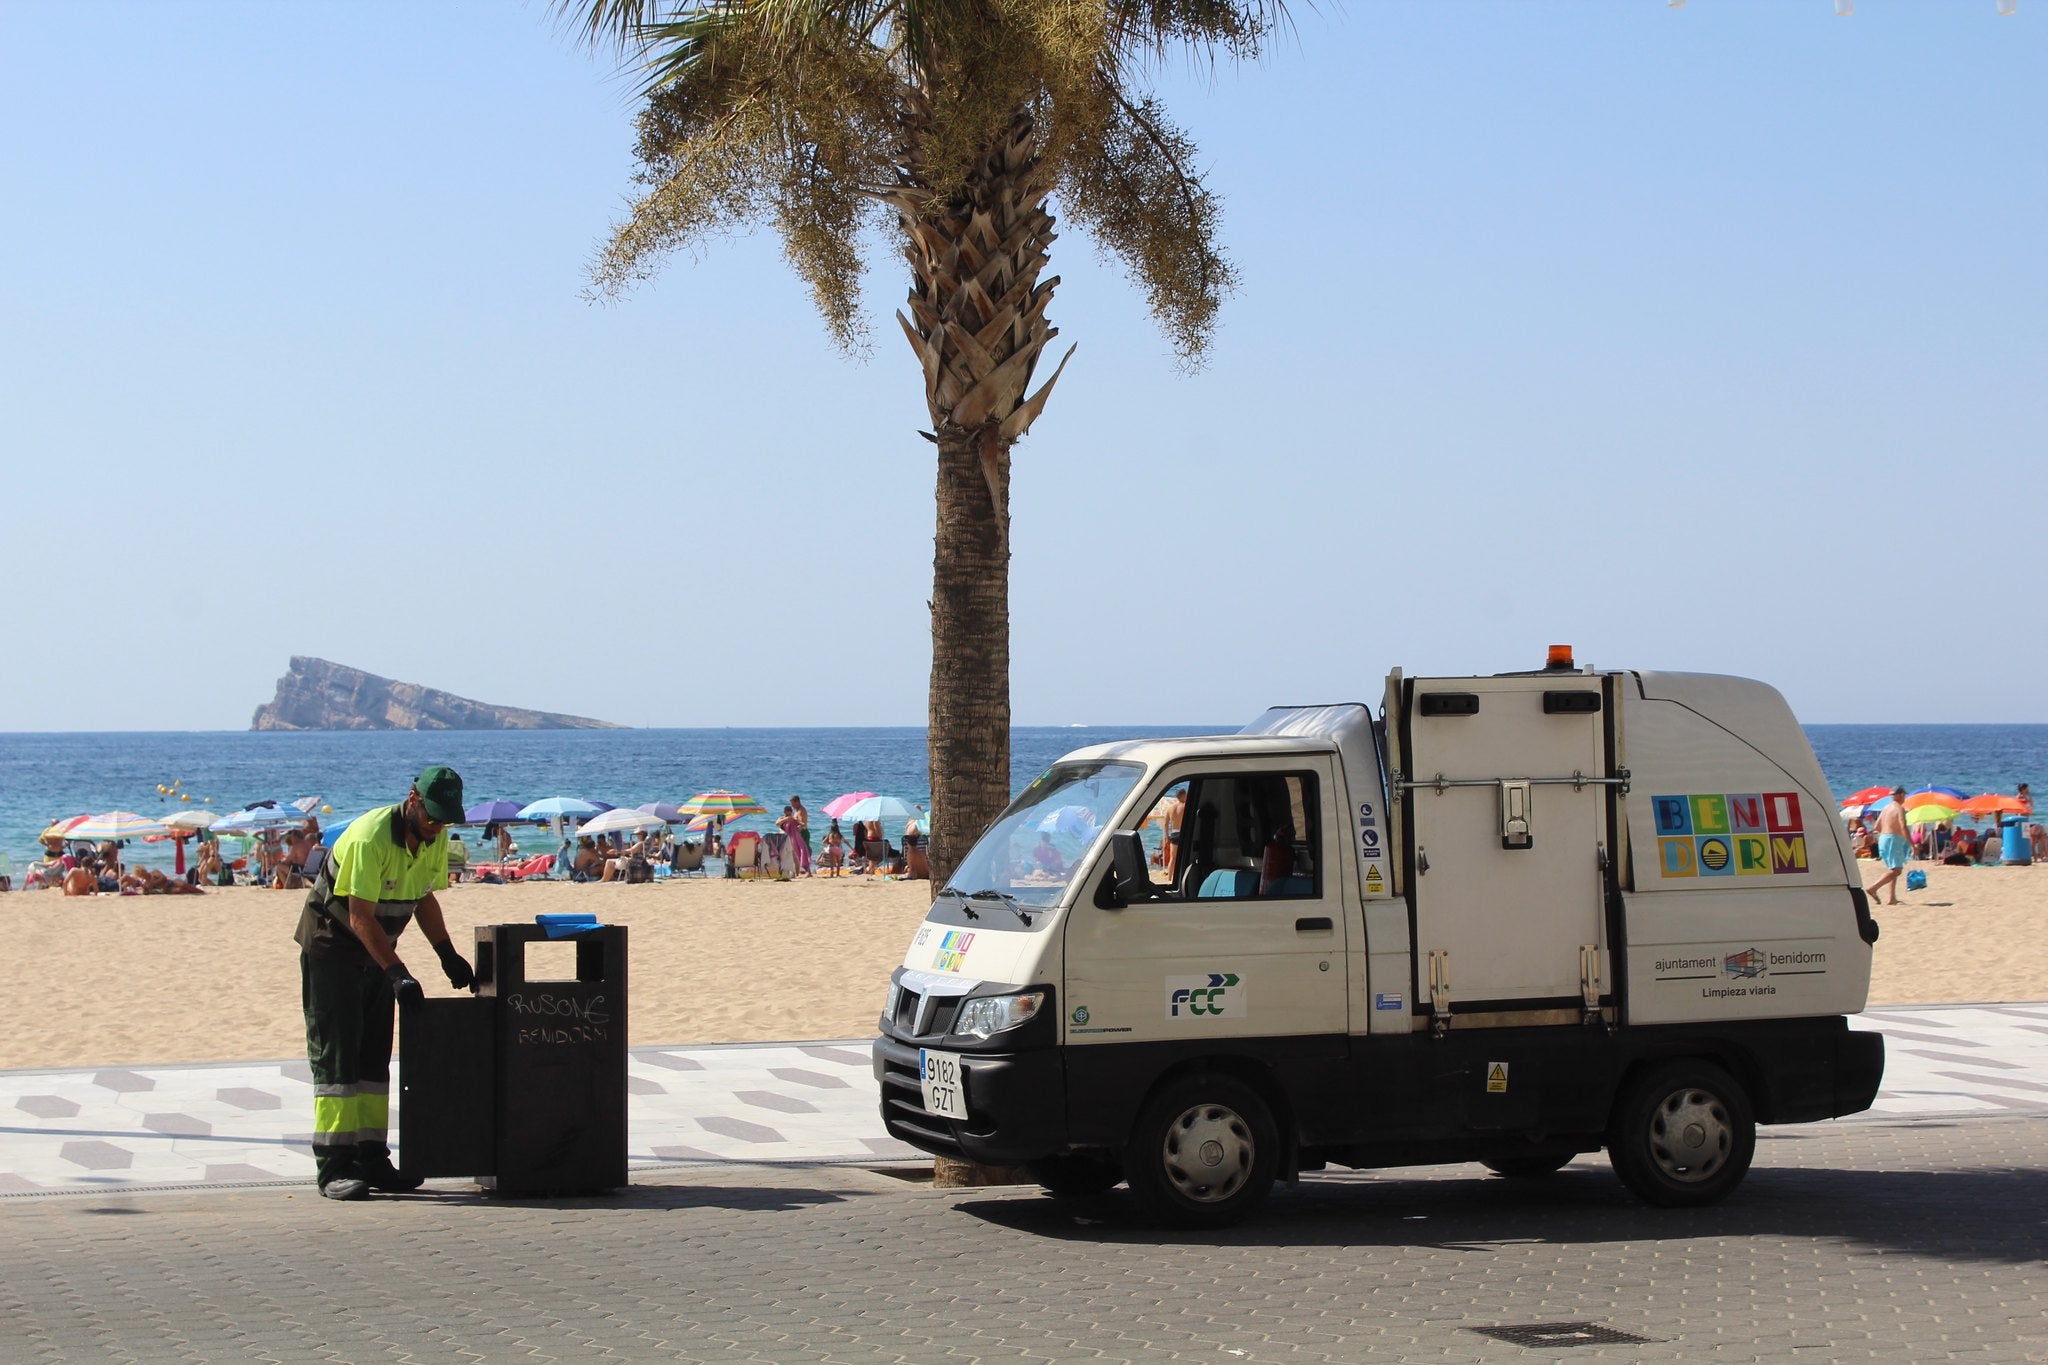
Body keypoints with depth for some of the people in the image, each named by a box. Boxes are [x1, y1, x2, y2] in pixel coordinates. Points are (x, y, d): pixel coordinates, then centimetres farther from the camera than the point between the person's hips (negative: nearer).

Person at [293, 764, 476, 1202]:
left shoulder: (434, 840, -2)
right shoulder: (370, 838, -27)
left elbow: (424, 898, 13)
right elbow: (361, 918, -28)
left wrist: (447, 953, 2)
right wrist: (398, 974, -33)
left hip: (377, 949, 8)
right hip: (331, 942, -8)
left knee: (374, 1055, 5)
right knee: (336, 1054, -11)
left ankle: (371, 1159, 7)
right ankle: (334, 1166, -13)